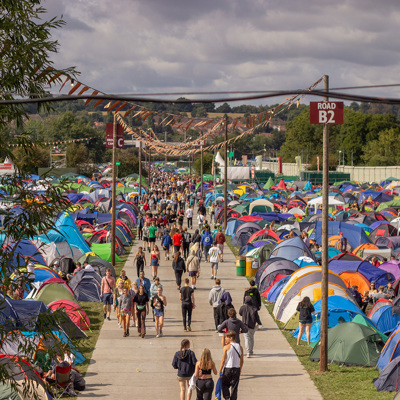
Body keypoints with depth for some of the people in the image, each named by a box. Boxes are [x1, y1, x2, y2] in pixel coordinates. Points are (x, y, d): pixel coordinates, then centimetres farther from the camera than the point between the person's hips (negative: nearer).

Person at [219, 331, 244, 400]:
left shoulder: (226, 347, -9)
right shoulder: (240, 347, 3)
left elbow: (223, 360, -9)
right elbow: (241, 360, 7)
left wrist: (220, 370, -2)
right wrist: (240, 370, 18)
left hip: (228, 368, -3)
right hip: (237, 369, 3)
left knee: (224, 384, 15)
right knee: (234, 387, 10)